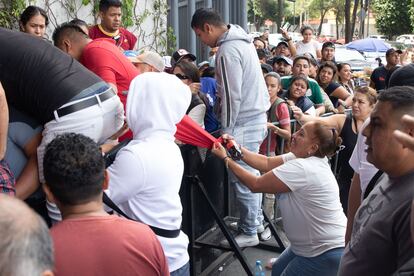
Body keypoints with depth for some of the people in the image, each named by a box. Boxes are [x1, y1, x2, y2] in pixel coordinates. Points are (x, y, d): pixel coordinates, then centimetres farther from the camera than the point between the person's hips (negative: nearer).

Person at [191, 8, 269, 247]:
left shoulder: (228, 51, -19)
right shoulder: (241, 40, 12)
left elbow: (232, 95, -20)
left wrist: (227, 129, -11)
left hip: (244, 123, -10)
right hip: (257, 116, 10)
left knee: (242, 178, -1)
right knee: (252, 173, 18)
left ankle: (249, 232, 10)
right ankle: (256, 220, 31)